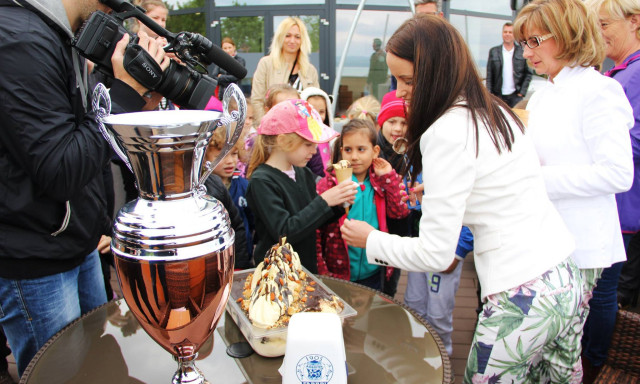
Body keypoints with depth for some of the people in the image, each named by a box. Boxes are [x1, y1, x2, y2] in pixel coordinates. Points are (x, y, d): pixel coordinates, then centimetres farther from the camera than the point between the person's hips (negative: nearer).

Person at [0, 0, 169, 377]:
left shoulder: (59, 38, 8)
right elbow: (61, 171, -26)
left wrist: (141, 97, -2)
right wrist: (126, 91, -21)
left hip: (79, 245, 9)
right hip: (35, 264, -9)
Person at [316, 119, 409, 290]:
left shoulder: (381, 182, 2)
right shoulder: (329, 184, -10)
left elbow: (399, 213, -7)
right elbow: (315, 230, -10)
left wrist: (389, 177, -9)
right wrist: (321, 270, -12)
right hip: (337, 273, -3)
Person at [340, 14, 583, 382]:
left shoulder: (447, 133, -18)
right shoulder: (496, 111, 9)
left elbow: (436, 254, -17)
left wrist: (371, 240, -3)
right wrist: (439, 190, 17)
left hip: (521, 296, -9)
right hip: (566, 277, 10)